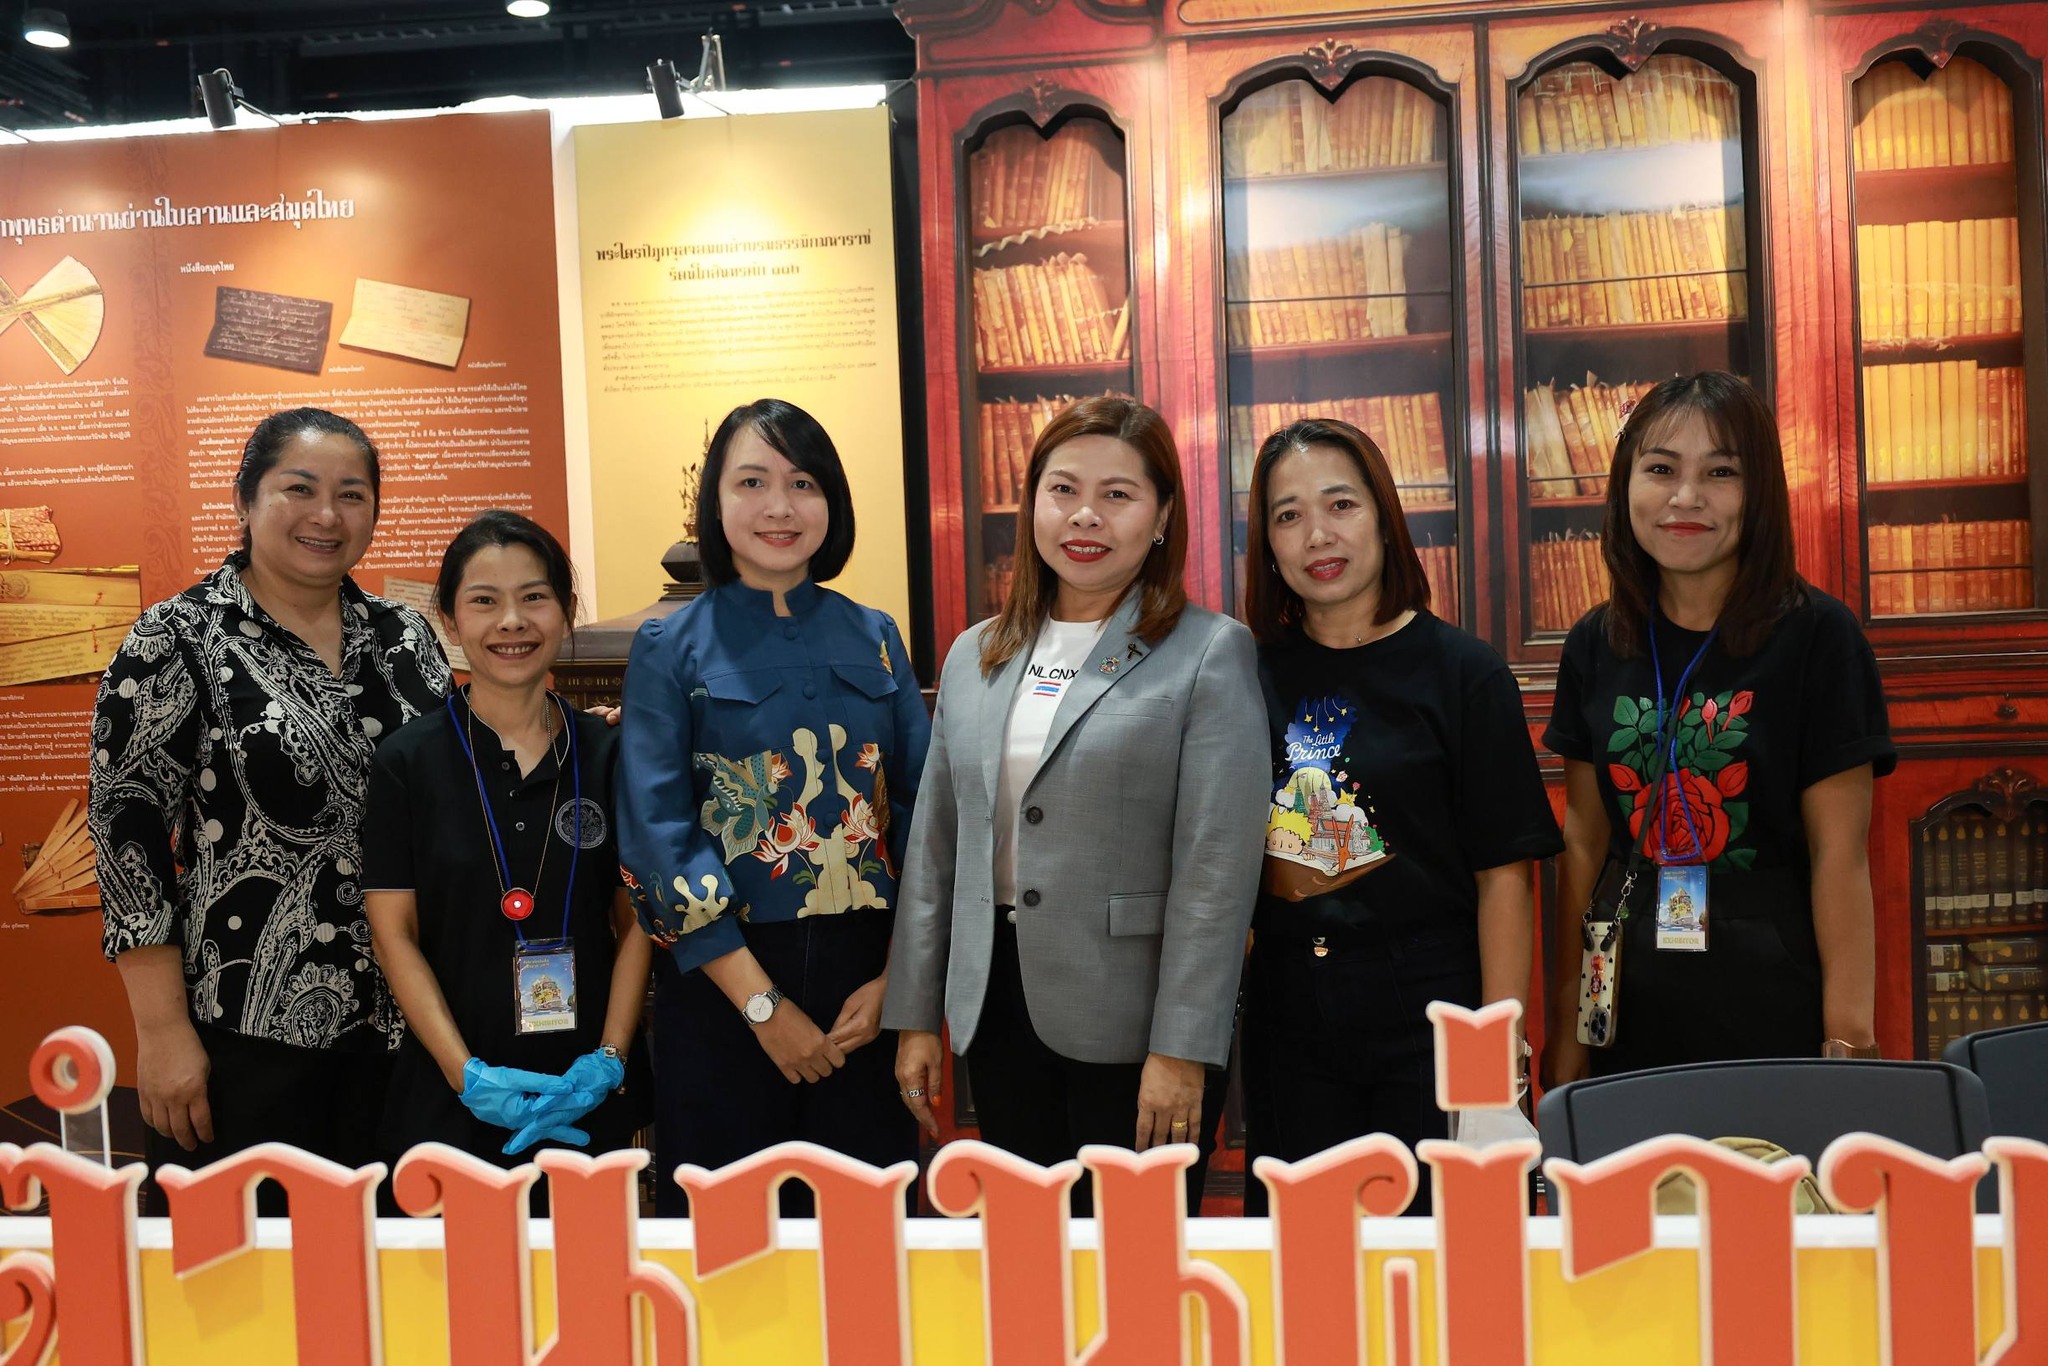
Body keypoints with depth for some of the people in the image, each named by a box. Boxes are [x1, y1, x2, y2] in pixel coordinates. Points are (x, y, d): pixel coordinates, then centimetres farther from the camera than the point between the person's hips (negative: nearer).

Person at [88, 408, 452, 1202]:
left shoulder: (406, 638, 7)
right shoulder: (177, 642, -6)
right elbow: (125, 828, -8)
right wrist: (163, 1032, -11)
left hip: (400, 1022, 4)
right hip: (242, 1028, -4)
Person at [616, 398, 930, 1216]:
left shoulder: (874, 640, 6)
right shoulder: (671, 648, -3)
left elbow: (924, 813, 5)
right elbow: (656, 840, -8)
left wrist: (896, 978, -6)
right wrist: (762, 1003, -12)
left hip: (865, 979, 3)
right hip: (719, 975, -2)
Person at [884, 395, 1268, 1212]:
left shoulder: (1210, 654, -6)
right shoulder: (974, 656, 9)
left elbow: (1217, 865, -12)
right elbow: (934, 847, 11)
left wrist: (1181, 1049, -15)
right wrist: (916, 1016, 10)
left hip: (1132, 1016, -4)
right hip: (998, 1007, 5)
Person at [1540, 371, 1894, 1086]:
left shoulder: (1815, 635, -7)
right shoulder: (1594, 647, 3)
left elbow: (1840, 855, -8)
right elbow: (1583, 842, 6)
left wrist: (1850, 1039, -13)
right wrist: (1565, 1027, 5)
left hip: (1779, 1020, -3)